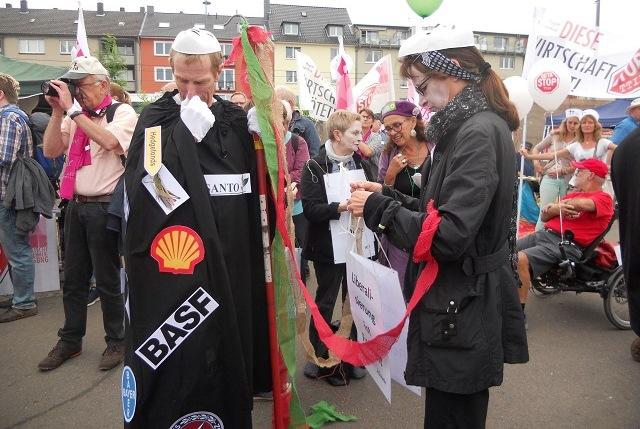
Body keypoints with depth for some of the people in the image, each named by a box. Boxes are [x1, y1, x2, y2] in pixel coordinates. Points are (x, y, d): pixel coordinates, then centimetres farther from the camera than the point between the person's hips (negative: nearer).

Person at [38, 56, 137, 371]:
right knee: (73, 278, 15)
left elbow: (109, 141, -25)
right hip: (75, 205, 6)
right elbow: (51, 150, 5)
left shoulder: (123, 113, -5)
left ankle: (116, 342, 20)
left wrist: (73, 108, -20)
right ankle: (70, 341, 29)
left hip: (104, 207, -6)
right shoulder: (74, 116, 12)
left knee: (107, 279, 3)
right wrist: (57, 112, -3)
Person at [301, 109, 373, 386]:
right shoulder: (315, 167, -9)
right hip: (328, 246, -5)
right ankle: (320, 359, 23)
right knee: (325, 303, 7)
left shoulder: (361, 164, 9)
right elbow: (310, 208, -18)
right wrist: (339, 207, -30)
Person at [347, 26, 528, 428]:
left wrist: (376, 209, -17)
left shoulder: (479, 132, -20)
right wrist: (387, 195, 3)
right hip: (459, 303, 10)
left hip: (463, 312, -10)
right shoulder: (467, 127, 11)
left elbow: (448, 236, -28)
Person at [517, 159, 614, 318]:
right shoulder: (573, 194, 25)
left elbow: (581, 204, -21)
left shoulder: (604, 198, 2)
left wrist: (554, 206, -4)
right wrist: (558, 208, -4)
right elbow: (544, 217, 18)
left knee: (520, 259, -31)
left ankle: (519, 313, -21)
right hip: (544, 233, 9)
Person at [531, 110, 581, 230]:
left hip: (568, 181, 0)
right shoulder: (555, 135, 5)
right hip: (550, 178, 0)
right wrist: (536, 163, -1)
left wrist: (562, 171, -11)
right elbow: (536, 149, 14)